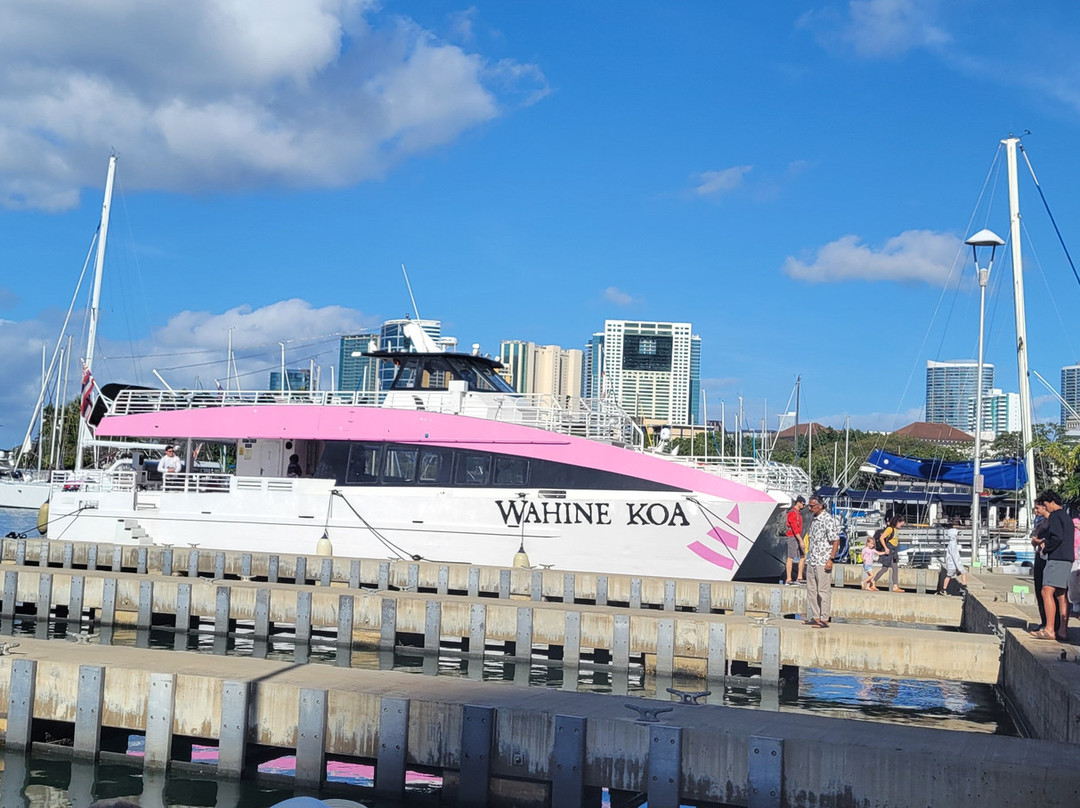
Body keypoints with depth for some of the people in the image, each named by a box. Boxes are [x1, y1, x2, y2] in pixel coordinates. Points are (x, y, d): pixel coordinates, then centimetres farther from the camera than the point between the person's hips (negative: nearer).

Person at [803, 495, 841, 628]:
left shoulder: (828, 520, -13)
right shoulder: (815, 519, 13)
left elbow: (836, 541, -15)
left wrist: (830, 559, -19)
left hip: (822, 562, -9)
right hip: (811, 561, 9)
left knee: (823, 590, -3)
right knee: (811, 589, 12)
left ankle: (824, 620, 1)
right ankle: (815, 617, 19)